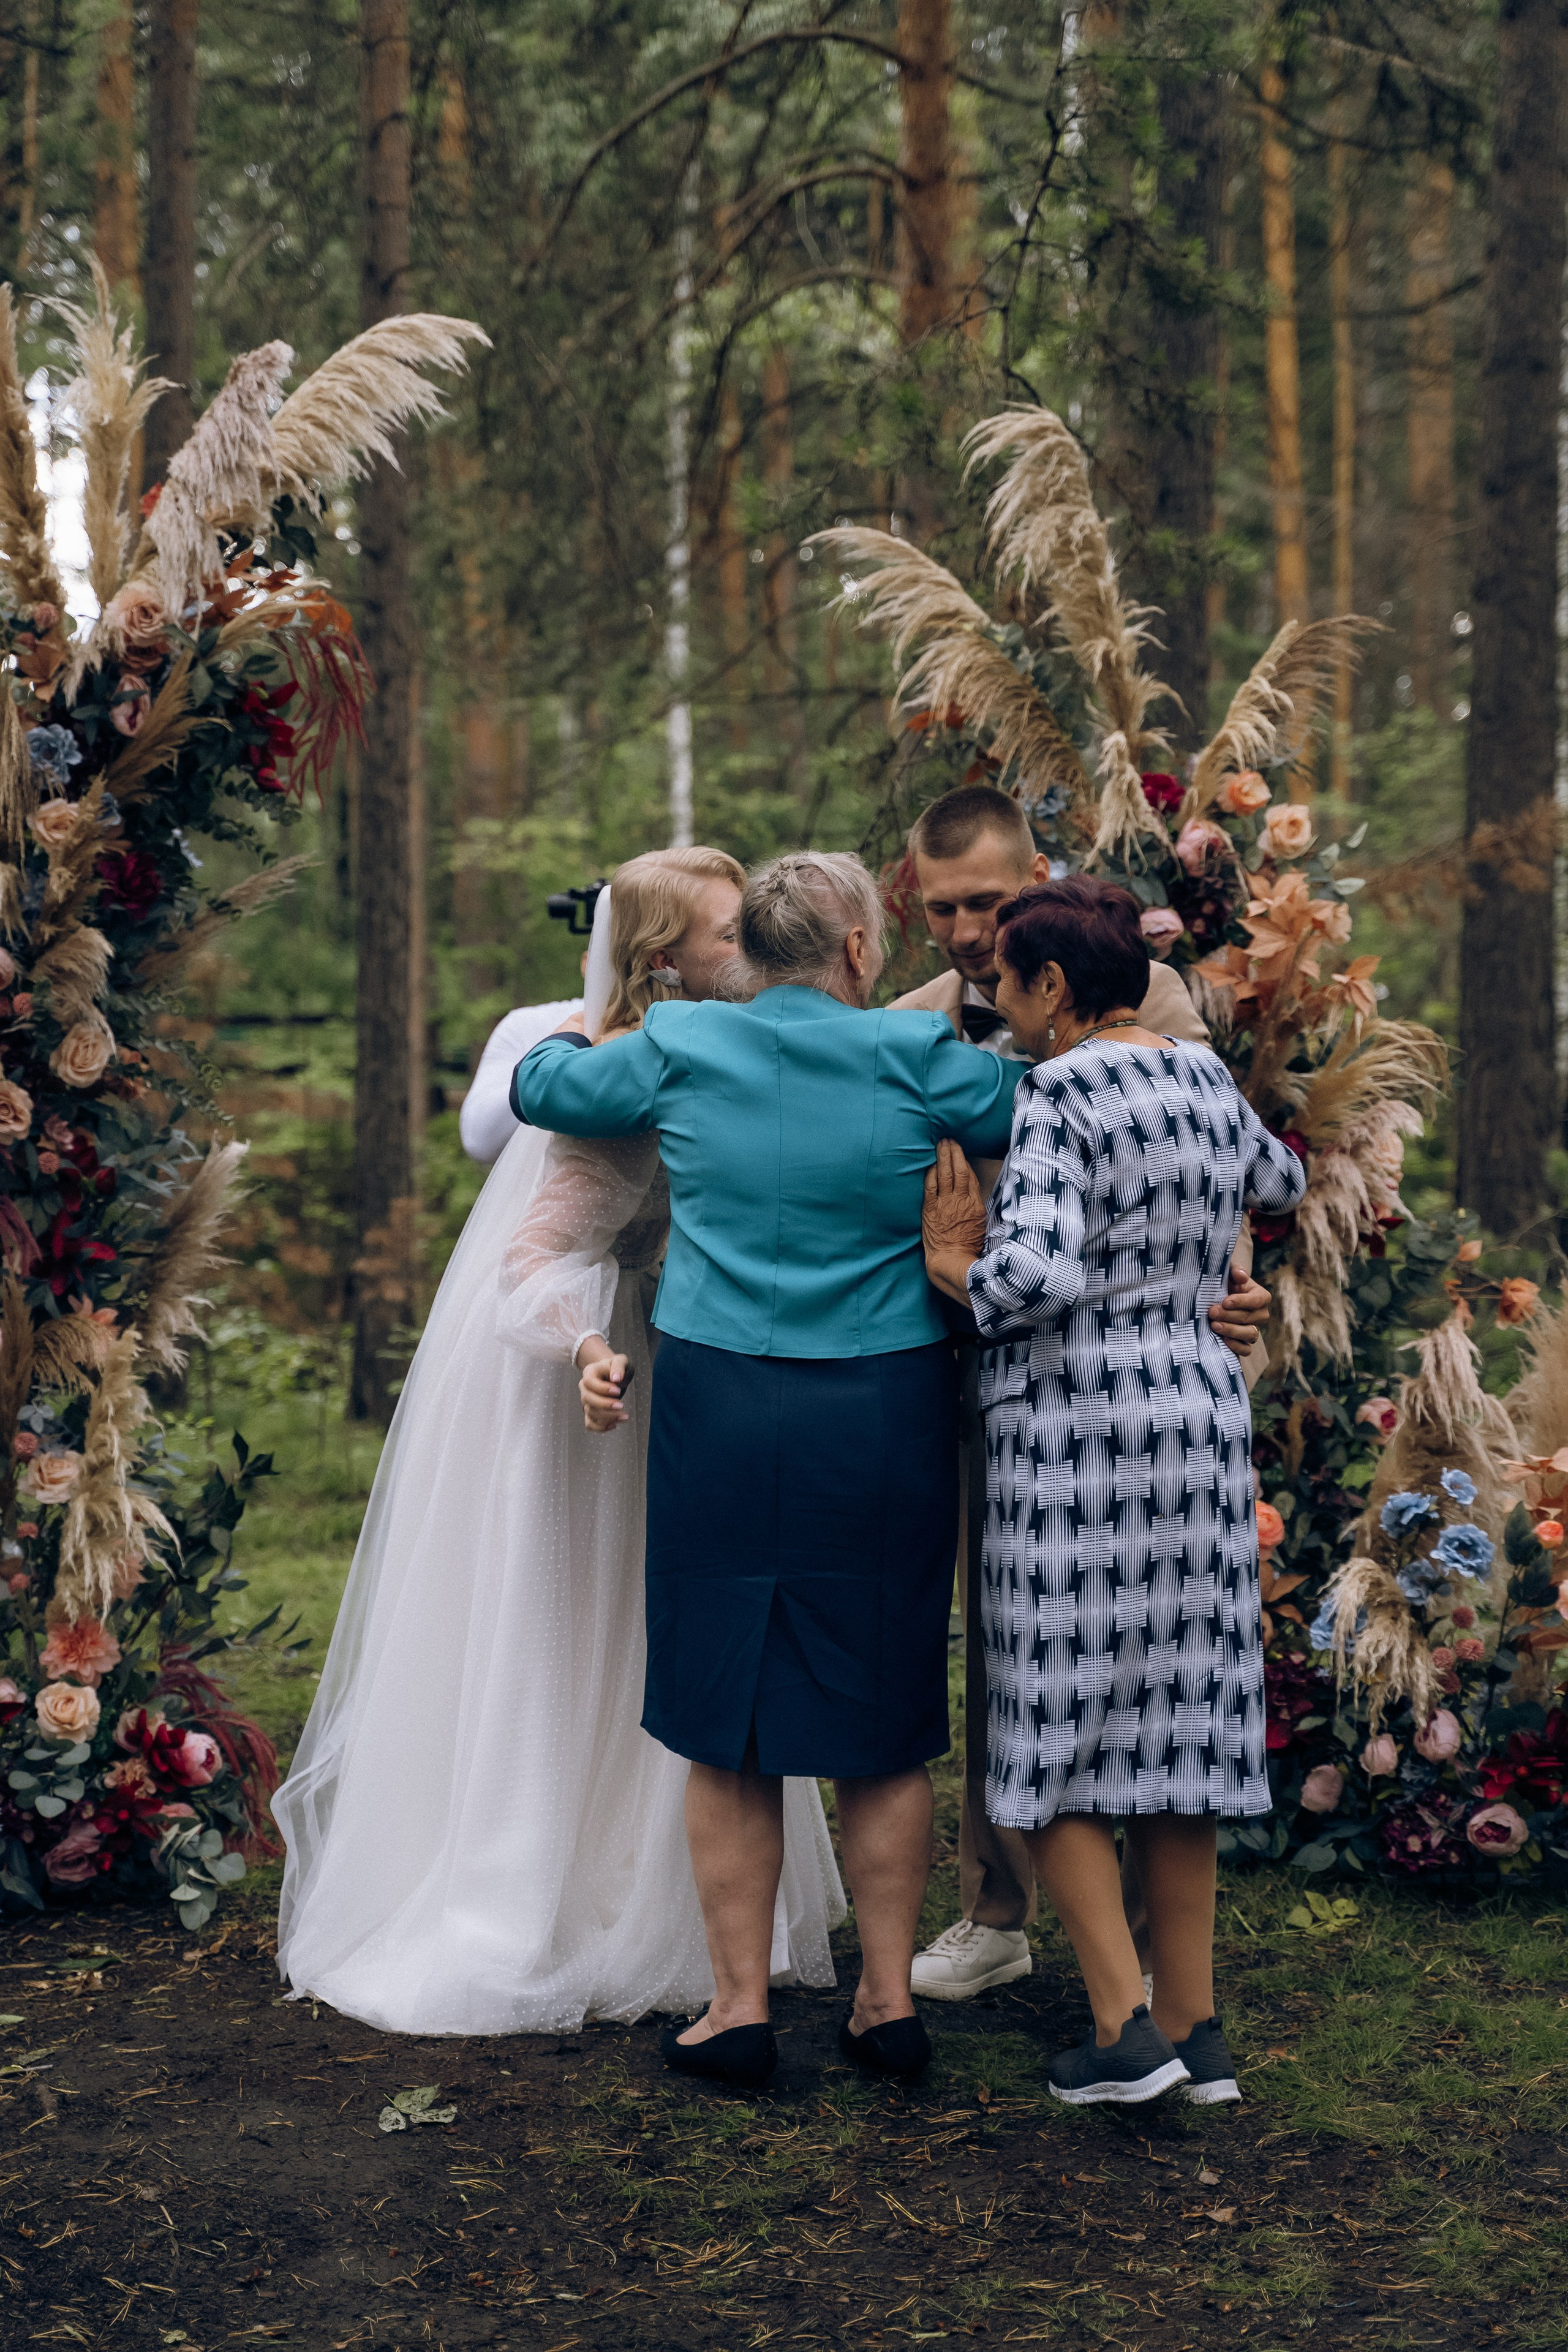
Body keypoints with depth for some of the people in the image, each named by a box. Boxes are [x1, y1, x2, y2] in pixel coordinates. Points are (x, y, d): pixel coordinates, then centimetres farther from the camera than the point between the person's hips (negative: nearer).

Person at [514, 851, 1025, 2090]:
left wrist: (575, 1028, 38)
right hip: (888, 1419, -1)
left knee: (726, 1716, 9)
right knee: (884, 1720, 10)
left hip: (724, 1415, 1)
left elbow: (537, 1083, 16)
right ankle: (889, 2001, 17)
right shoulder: (913, 1057, -5)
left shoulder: (680, 1048, 2)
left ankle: (742, 2005, 13)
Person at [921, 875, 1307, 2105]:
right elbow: (1281, 1182, 31)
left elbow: (1038, 1276, -25)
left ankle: (1126, 2025, -1)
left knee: (1053, 1737, 3)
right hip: (1202, 1414, 7)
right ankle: (1198, 2029, 15)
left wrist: (956, 1268, -7)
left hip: (1073, 1429, -7)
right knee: (1170, 1724, 11)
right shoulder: (1206, 1082, 10)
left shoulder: (1057, 1095, -12)